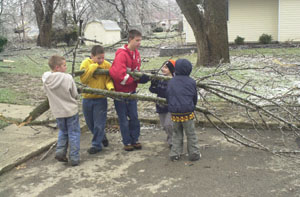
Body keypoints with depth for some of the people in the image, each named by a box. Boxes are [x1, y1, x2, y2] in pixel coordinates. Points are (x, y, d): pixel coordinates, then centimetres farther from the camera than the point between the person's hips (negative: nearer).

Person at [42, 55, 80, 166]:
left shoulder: (45, 78, -8)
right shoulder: (68, 78, -19)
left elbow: (47, 92, 3)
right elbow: (75, 95, -10)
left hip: (57, 111, 4)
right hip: (71, 110, -4)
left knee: (63, 132, 25)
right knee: (73, 133, 10)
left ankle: (60, 151, 12)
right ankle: (74, 158, 11)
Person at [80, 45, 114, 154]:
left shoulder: (107, 65, -7)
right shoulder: (86, 63, -7)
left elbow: (109, 79, -7)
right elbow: (83, 80, -17)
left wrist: (110, 87, -29)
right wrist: (94, 66, -20)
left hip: (100, 99, -2)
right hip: (87, 98, 2)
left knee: (99, 124, 1)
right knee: (90, 123, 16)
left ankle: (96, 144, 15)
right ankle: (102, 137, 39)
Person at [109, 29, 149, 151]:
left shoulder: (136, 54, 4)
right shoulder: (122, 54, -21)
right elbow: (120, 76, -30)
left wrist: (142, 77, -10)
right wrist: (136, 78, -21)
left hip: (131, 91, 6)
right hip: (120, 92, -6)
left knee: (134, 117, 8)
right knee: (123, 119, 5)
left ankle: (135, 140, 21)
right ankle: (127, 142, 16)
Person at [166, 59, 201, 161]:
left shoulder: (171, 82, 3)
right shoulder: (191, 82, -2)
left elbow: (168, 97, 9)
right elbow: (195, 98, 9)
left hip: (174, 113, 3)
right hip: (188, 113, -2)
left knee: (177, 134, 16)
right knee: (191, 134, 10)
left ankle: (175, 154, 17)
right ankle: (194, 154, 17)